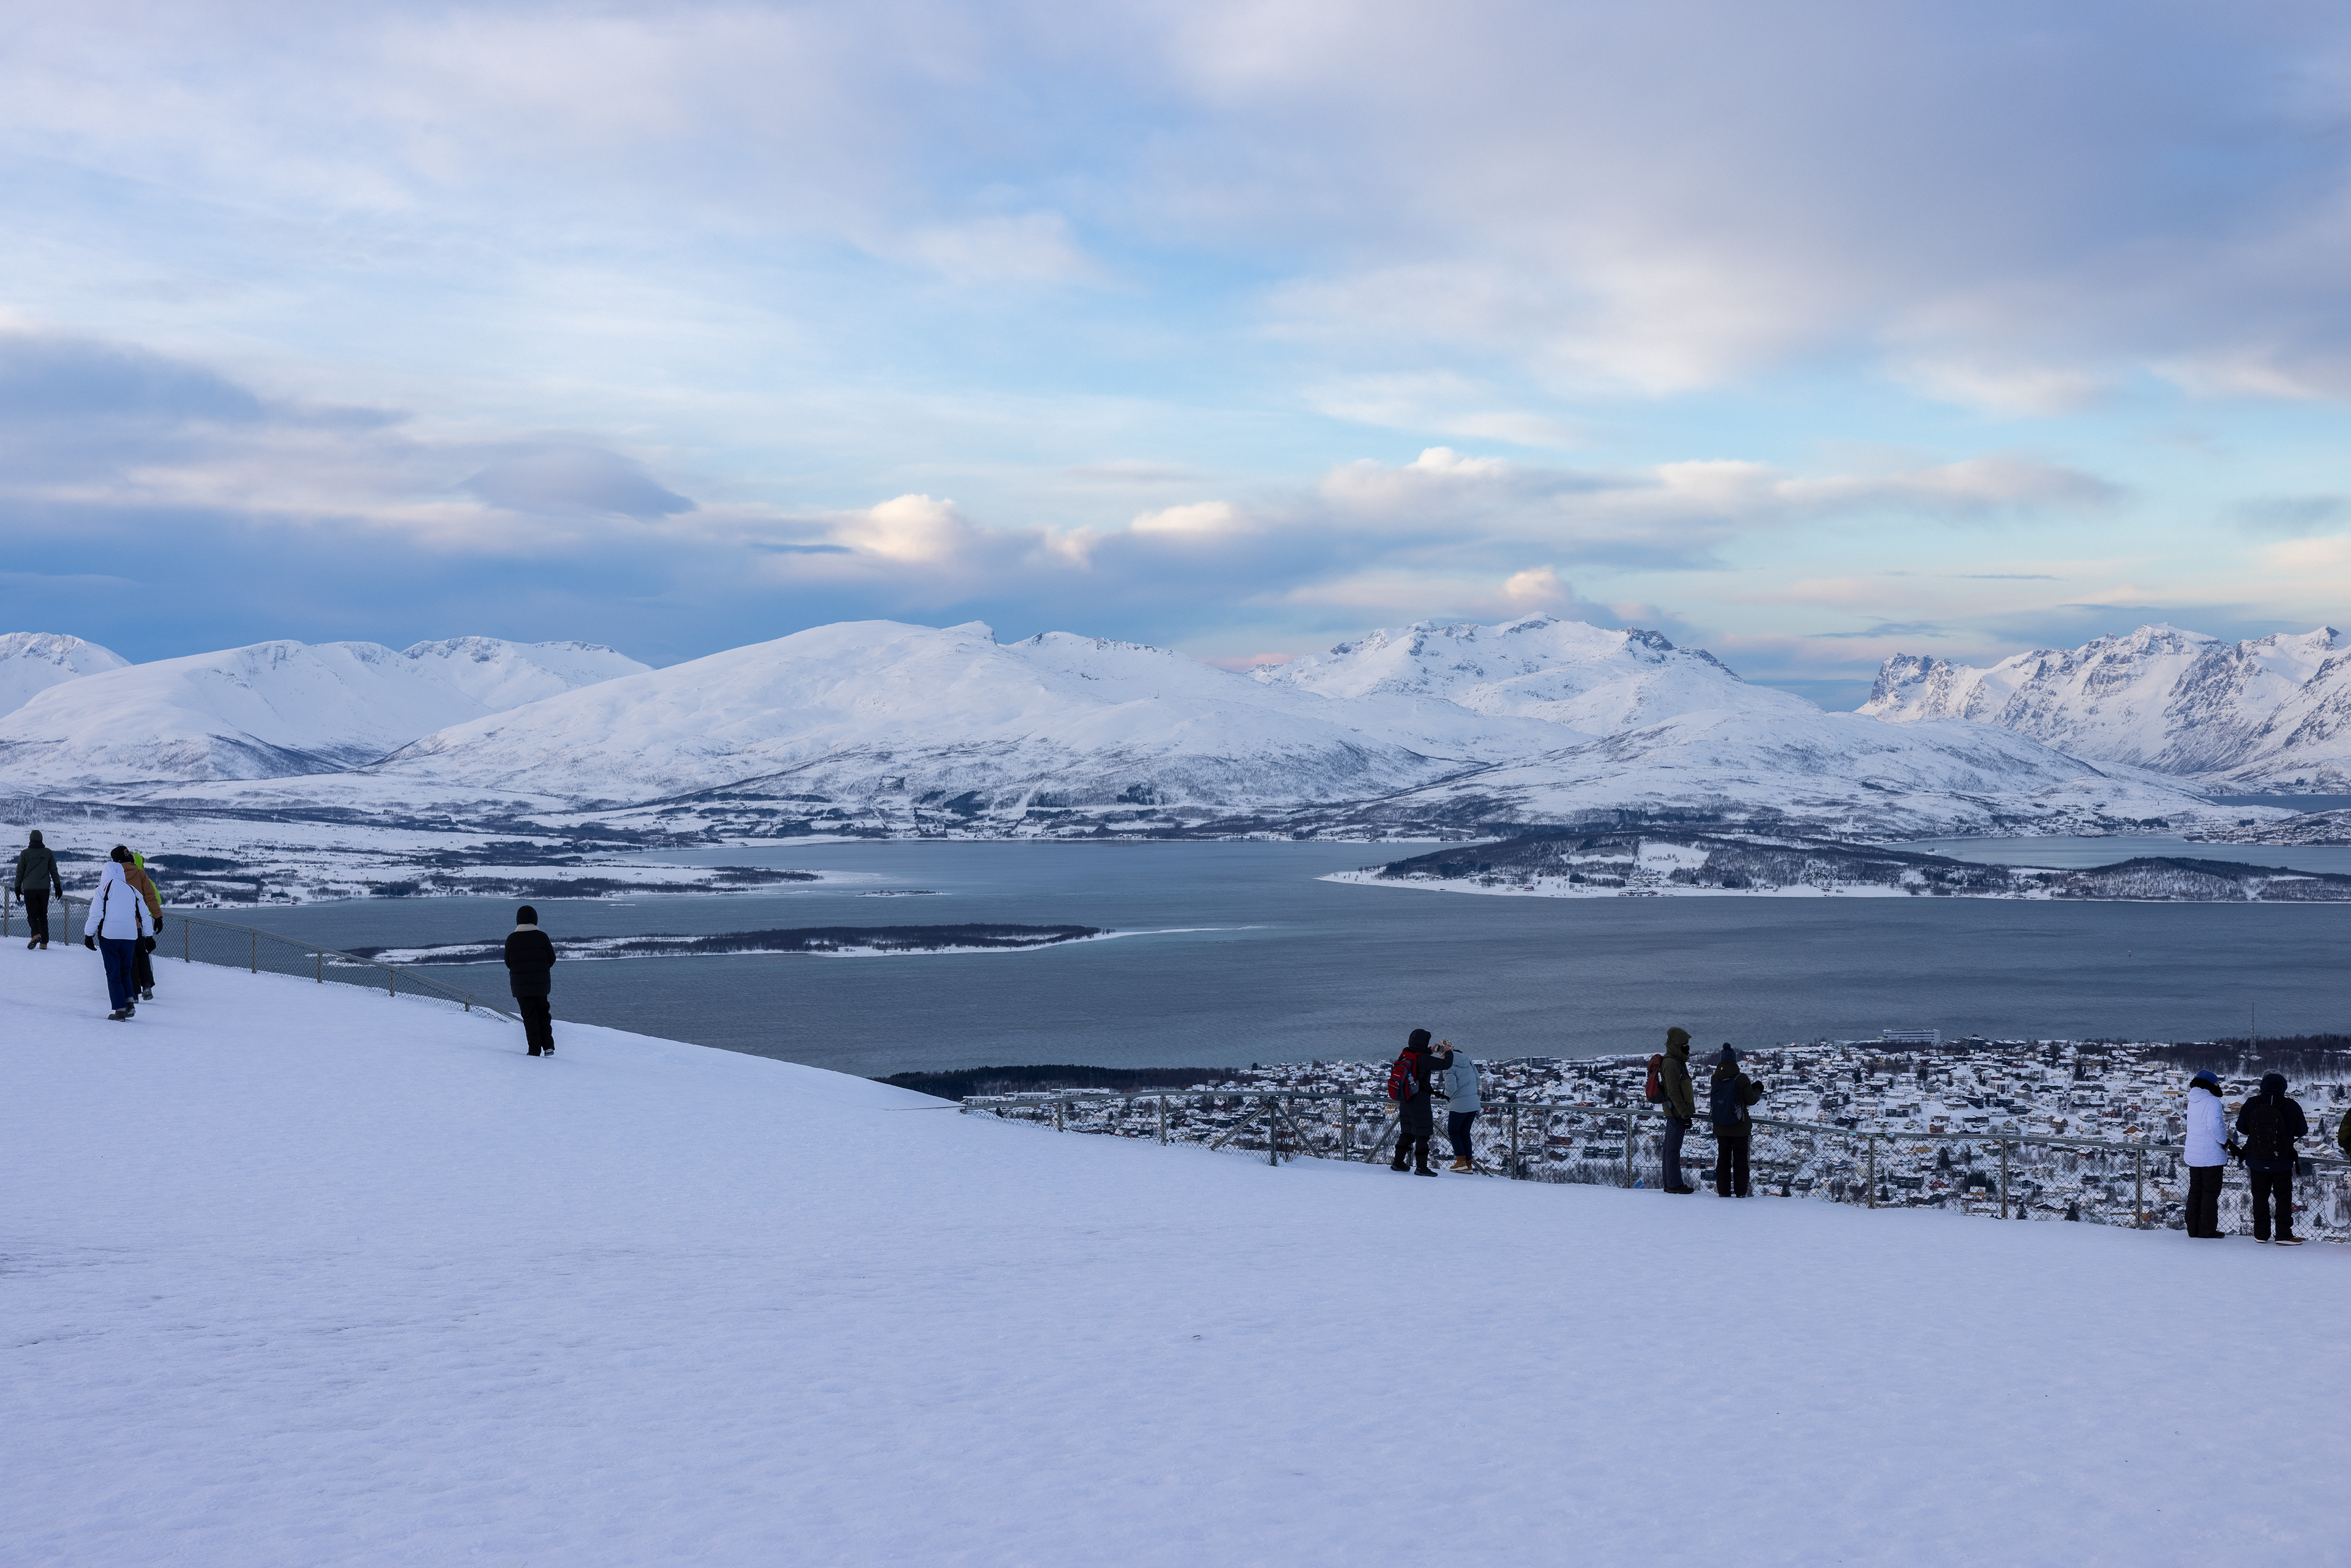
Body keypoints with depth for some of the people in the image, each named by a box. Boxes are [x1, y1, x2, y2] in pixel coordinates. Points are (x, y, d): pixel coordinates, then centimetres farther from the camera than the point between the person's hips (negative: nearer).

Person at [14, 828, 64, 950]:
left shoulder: (25, 853, -2)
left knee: (32, 914, 1)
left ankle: (36, 934, -26)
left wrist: (18, 888, 11)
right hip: (44, 889, 2)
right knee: (43, 915, 10)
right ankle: (44, 942, 5)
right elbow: (54, 871, 5)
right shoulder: (48, 853, 3)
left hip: (29, 889, -2)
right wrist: (58, 886, 9)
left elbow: (20, 872, 2)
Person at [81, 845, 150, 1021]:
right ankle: (130, 1001, 2)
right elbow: (144, 914, 17)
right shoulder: (133, 890, 13)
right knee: (125, 971, 18)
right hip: (131, 935, 4)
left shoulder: (103, 889, 0)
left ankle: (120, 1009, -4)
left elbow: (96, 914, -5)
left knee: (113, 974, 1)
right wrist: (145, 935, 26)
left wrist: (89, 934, 2)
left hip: (109, 935, -4)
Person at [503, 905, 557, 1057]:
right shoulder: (541, 936, -5)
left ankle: (535, 1050, 2)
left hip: (520, 982, -1)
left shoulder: (512, 938, -6)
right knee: (543, 1012, 15)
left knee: (529, 1015, 5)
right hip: (541, 981, 1)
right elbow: (552, 958, 0)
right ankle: (548, 1046, 7)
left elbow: (508, 962, 1)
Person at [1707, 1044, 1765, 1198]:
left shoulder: (1715, 1079, -4)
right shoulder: (1741, 1079, -16)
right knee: (1740, 1158, 7)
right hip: (1740, 1127, -3)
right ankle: (1741, 1190, 8)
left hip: (1721, 1128, 3)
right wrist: (1758, 1091, 12)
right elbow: (1750, 1100, -9)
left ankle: (1723, 1190, 12)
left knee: (1723, 1157, 12)